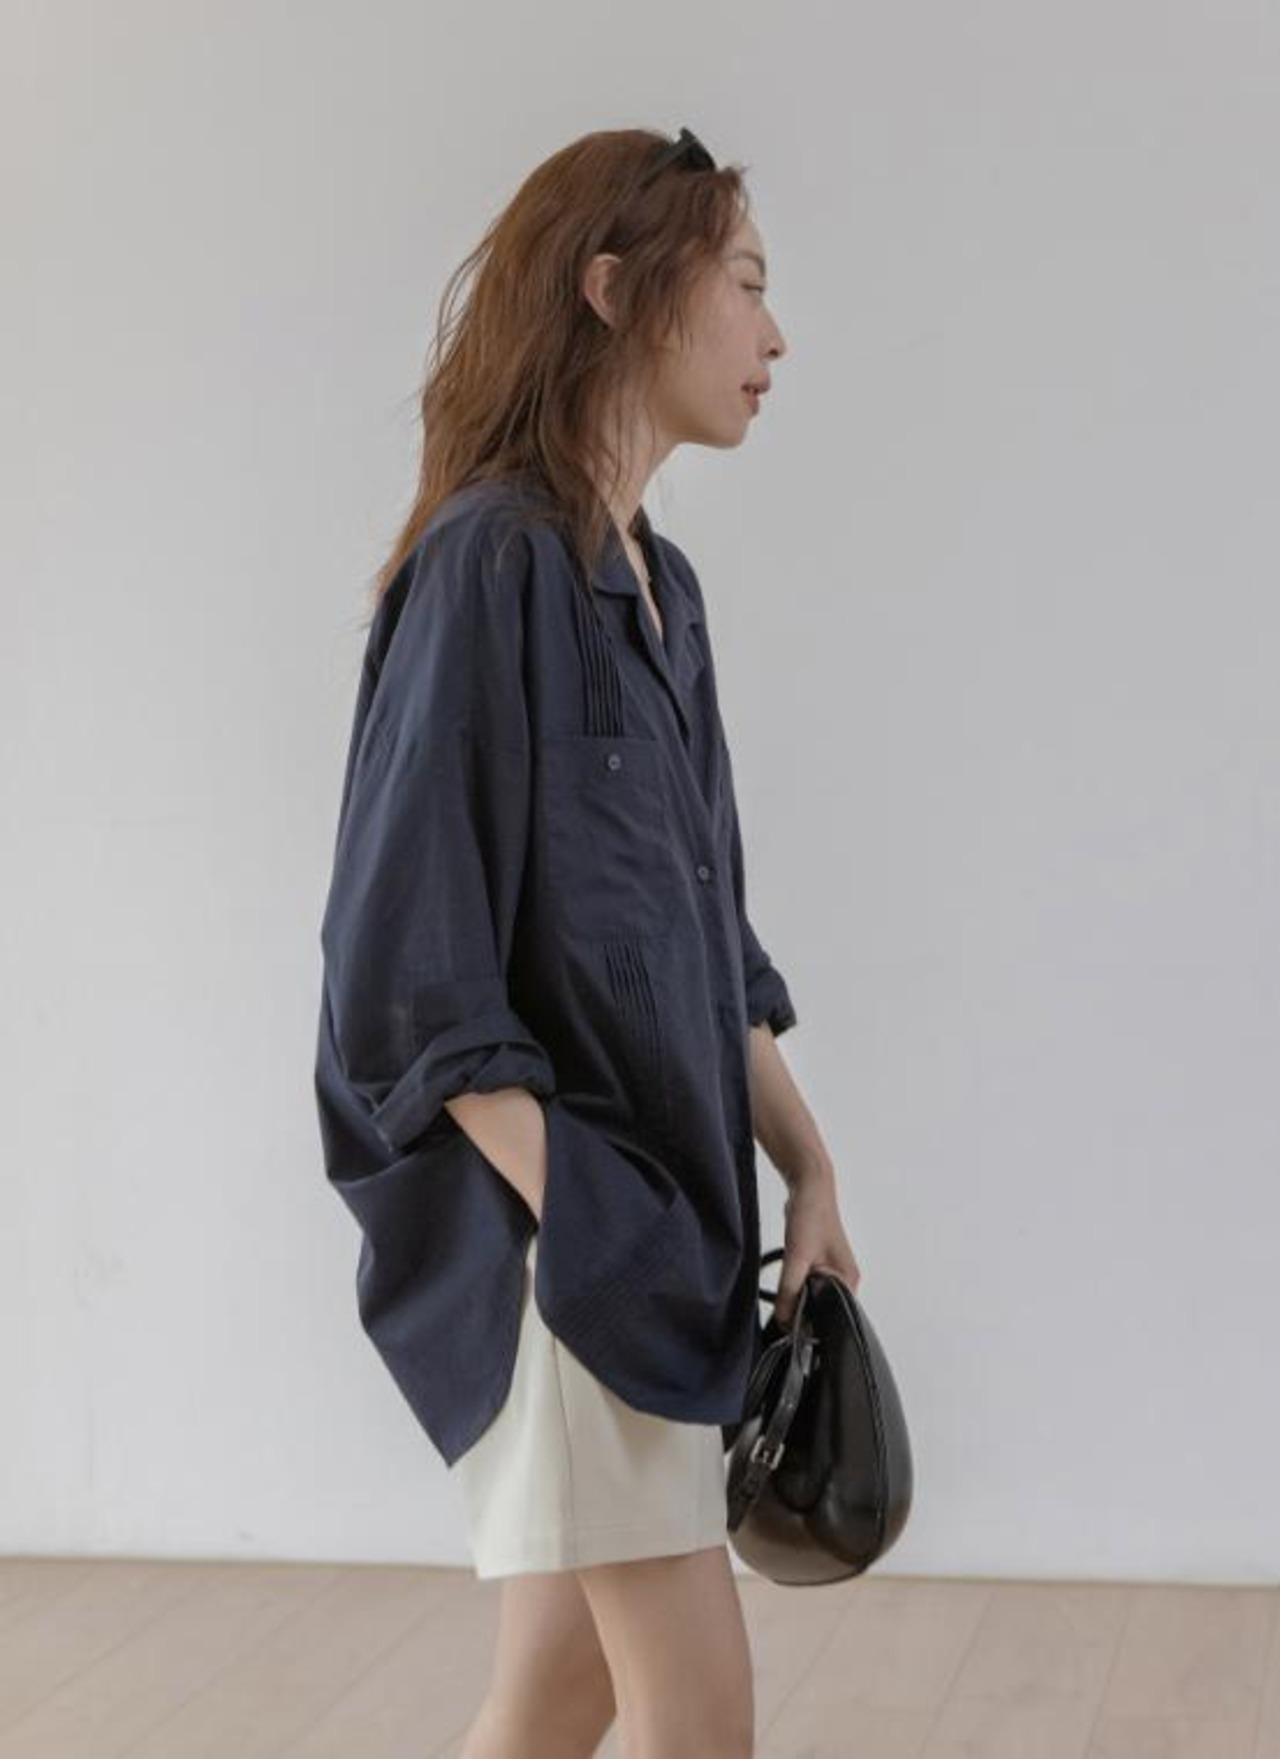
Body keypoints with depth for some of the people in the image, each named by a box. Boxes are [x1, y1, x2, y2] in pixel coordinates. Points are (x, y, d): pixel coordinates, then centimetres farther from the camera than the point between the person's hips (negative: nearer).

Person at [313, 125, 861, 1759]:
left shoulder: (658, 584, 12)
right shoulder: (489, 564, -14)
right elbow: (414, 967, -17)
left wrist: (807, 1171, 10)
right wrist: (577, 1228, -19)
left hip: (667, 1213, 8)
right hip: (549, 1226, -8)